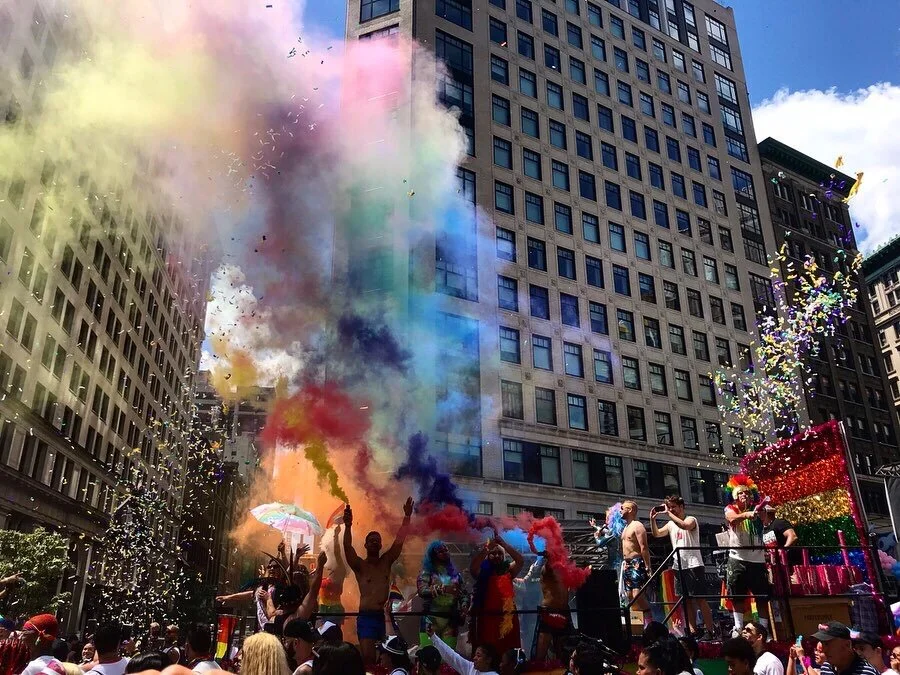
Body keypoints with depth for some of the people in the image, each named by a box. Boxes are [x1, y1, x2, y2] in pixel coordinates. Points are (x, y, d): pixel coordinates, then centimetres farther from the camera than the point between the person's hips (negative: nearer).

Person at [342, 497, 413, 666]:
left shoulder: (386, 562, 10)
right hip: (366, 617, -4)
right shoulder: (359, 565, -1)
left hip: (384, 616, 4)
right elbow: (348, 547, -19)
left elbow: (399, 541, 2)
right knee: (367, 656, -15)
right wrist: (348, 526, -35)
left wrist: (407, 517, -7)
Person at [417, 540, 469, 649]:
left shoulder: (455, 574, 16)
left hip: (451, 620, 3)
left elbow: (463, 593, 14)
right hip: (431, 619, -3)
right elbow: (422, 591, -13)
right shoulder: (427, 573, 4)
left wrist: (464, 605, -8)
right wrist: (443, 589, -25)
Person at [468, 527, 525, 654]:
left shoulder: (508, 571, 10)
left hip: (507, 617, 2)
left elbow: (520, 561, -5)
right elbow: (472, 567, -16)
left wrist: (503, 543, -13)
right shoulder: (482, 572, 5)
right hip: (487, 617, -2)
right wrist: (487, 547, -24)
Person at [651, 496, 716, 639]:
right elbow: (657, 534, 10)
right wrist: (653, 519, -3)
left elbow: (684, 525, -27)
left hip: (693, 565, -7)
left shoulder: (691, 520, -5)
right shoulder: (671, 524, 15)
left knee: (700, 599, -6)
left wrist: (668, 513, -22)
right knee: (687, 600, 8)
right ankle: (693, 631, 12)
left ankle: (710, 630, -1)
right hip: (678, 567, 7)